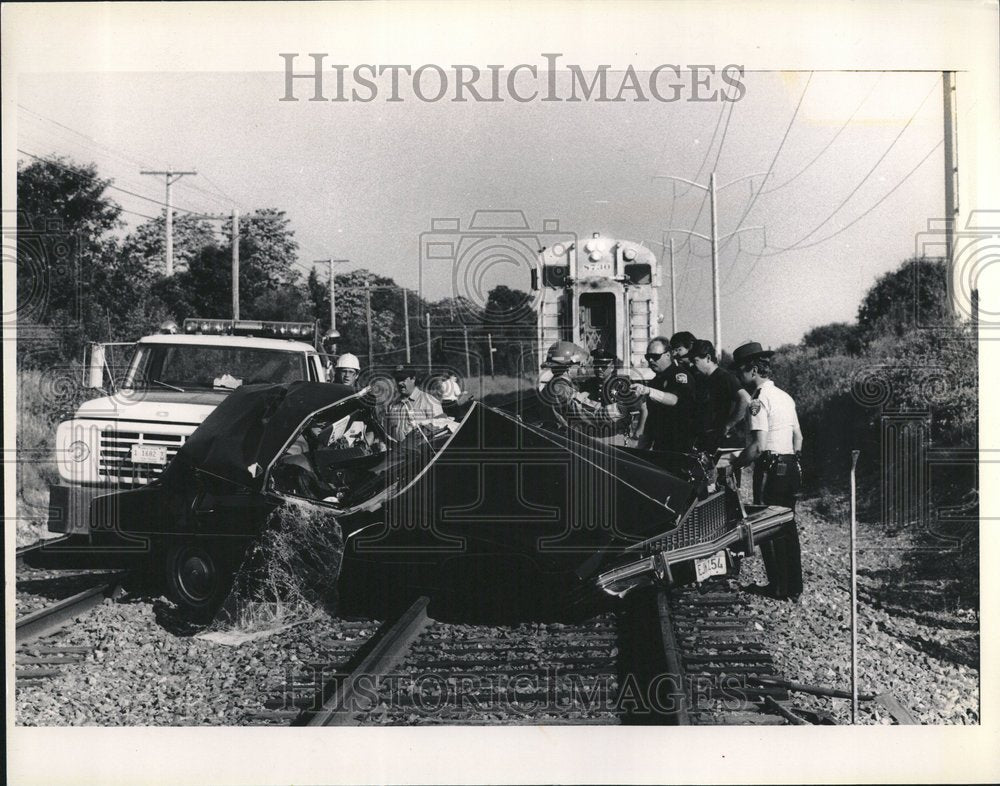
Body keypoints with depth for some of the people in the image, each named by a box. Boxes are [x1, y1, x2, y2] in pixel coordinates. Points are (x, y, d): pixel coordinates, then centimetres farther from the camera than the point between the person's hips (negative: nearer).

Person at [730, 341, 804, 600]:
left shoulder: (759, 400, -14)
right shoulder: (785, 396, 14)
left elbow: (758, 445, -21)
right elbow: (798, 438, 18)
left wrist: (735, 465, -11)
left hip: (770, 469, -9)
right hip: (791, 468, 9)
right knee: (788, 527, 14)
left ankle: (779, 588, 4)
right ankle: (794, 586, 20)